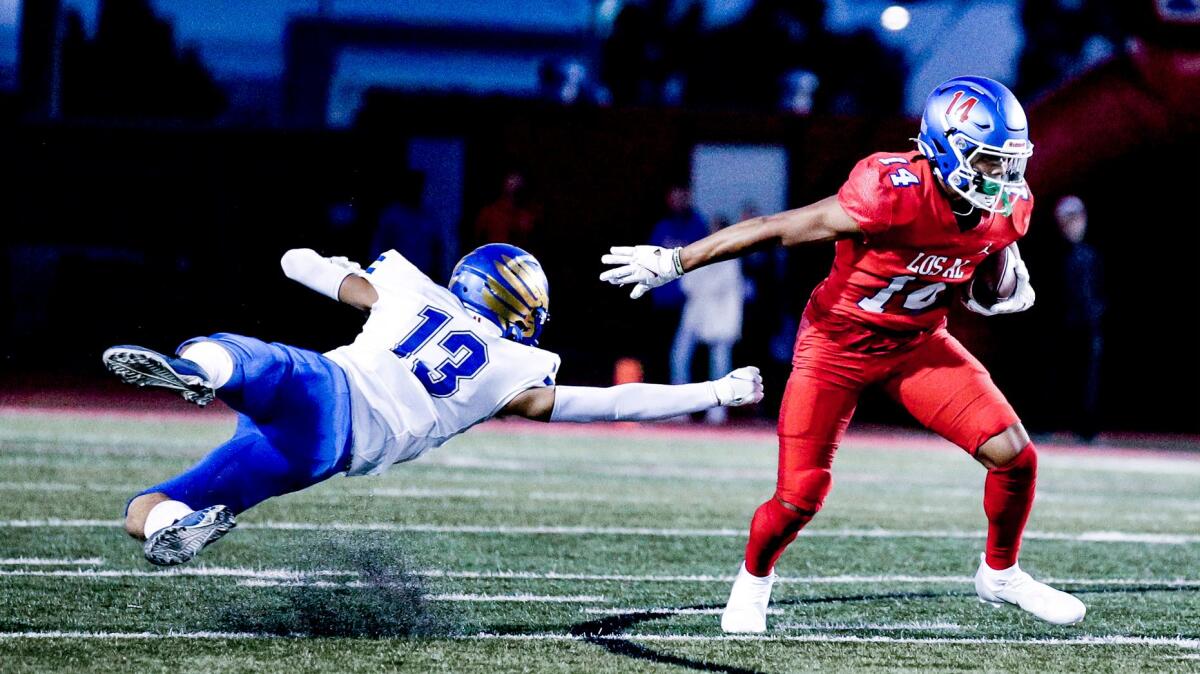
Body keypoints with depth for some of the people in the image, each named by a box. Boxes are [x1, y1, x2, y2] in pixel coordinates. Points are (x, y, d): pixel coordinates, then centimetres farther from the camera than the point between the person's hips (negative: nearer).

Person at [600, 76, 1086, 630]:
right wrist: (672, 262, -18)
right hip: (838, 342, -5)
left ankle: (1000, 575, 18)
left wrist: (1006, 287, -11)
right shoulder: (891, 194, -31)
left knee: (1014, 455, -7)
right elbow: (773, 229, -23)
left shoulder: (1005, 210, -11)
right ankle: (753, 580, 28)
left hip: (918, 344, 5)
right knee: (799, 499, -5)